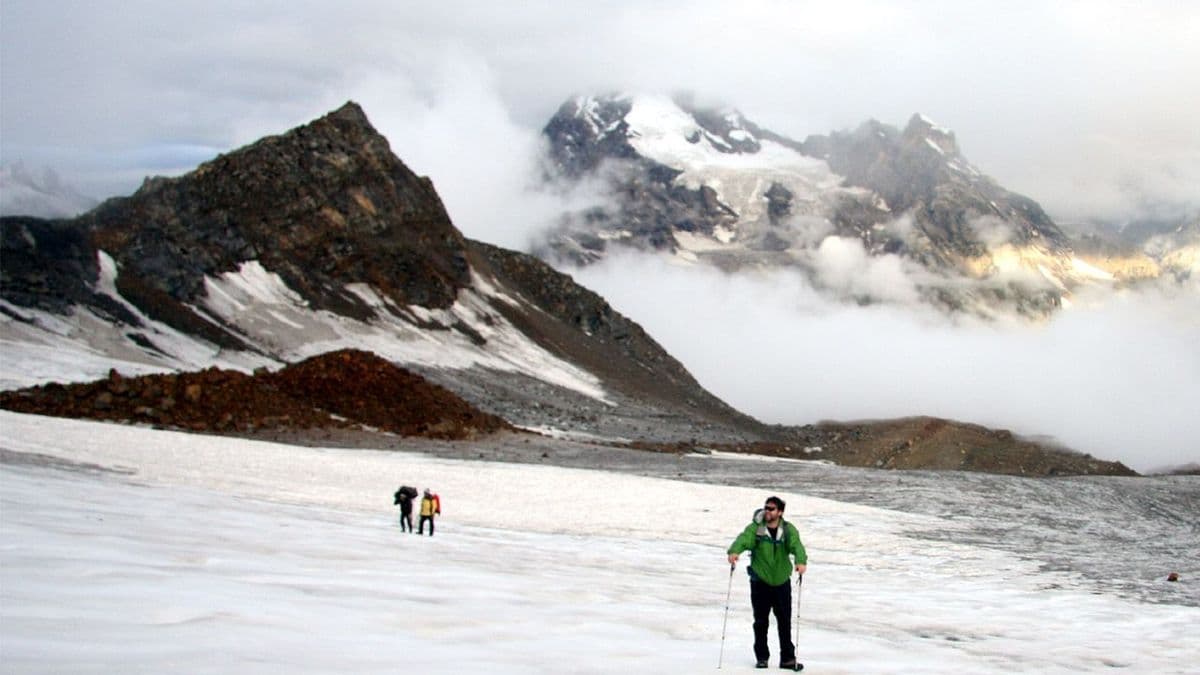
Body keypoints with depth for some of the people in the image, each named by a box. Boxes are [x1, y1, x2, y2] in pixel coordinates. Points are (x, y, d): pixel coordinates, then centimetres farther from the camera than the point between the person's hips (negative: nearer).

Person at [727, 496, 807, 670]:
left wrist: (801, 561, -42)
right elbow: (744, 539, -23)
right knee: (761, 622, 6)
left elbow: (796, 545, -21)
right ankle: (762, 657, 18)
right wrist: (734, 551, -46)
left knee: (784, 622, 5)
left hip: (781, 582, 0)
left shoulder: (788, 530, -4)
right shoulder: (756, 528, -6)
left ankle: (787, 658, 15)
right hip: (760, 582, 0)